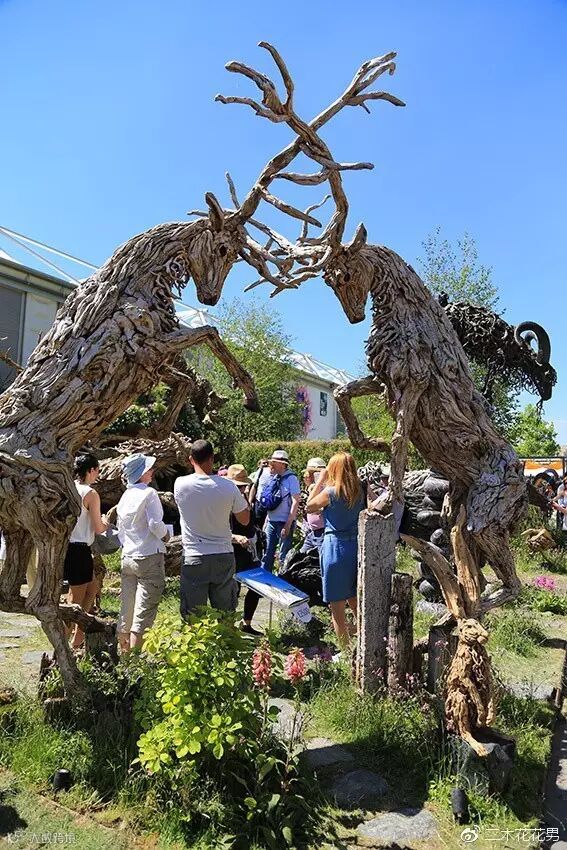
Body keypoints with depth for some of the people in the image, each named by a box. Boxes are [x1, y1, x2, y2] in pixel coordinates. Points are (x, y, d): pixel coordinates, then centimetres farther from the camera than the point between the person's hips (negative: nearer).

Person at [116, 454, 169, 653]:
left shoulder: (125, 496, 11)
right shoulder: (149, 493, -11)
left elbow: (120, 530, 16)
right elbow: (155, 524, -17)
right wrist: (165, 536, 1)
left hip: (128, 558, 7)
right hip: (149, 557, -7)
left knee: (126, 609, 14)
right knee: (144, 612, -4)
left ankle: (124, 649, 25)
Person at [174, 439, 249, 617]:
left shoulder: (180, 484, -10)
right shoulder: (228, 486, -10)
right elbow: (245, 520, 3)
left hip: (194, 558, -1)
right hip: (224, 557, 1)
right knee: (226, 616, 14)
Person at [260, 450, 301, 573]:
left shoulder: (291, 478, -11)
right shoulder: (272, 478, 9)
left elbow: (295, 502, -15)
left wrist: (288, 524, -18)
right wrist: (267, 519, 15)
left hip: (284, 522, -6)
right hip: (271, 521, 7)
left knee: (284, 555, 3)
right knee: (268, 553, 13)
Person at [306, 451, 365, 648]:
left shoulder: (331, 492, -13)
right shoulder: (360, 491, 2)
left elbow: (309, 507, 1)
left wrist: (320, 481, 1)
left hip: (335, 547, -6)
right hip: (356, 547, 6)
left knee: (337, 608, 6)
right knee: (355, 604, 20)